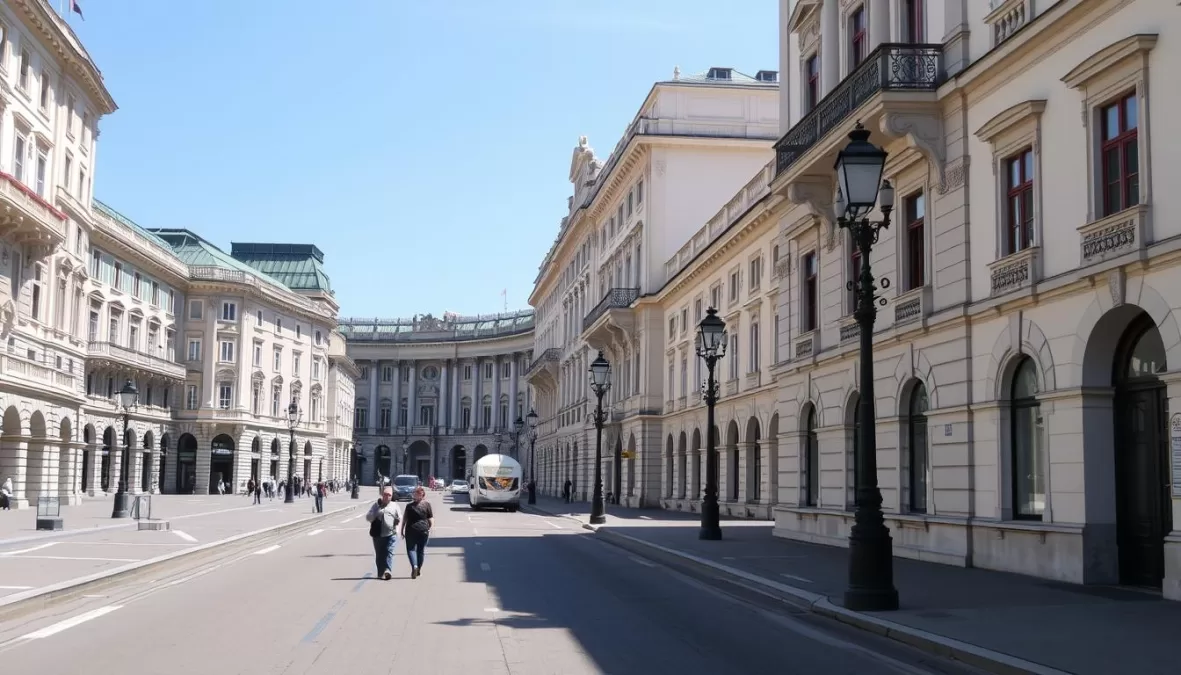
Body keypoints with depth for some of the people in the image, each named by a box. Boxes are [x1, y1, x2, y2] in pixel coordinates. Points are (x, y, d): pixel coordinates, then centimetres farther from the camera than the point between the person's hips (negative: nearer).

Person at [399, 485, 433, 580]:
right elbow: (431, 519, -2)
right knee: (421, 550, 14)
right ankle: (419, 569, 23)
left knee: (411, 549, 6)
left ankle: (414, 566, -16)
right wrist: (429, 529, 12)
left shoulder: (409, 506, -6)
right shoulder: (427, 505, -3)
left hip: (411, 530, -2)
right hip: (423, 530, 2)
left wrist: (402, 530, 7)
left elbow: (404, 519, -2)